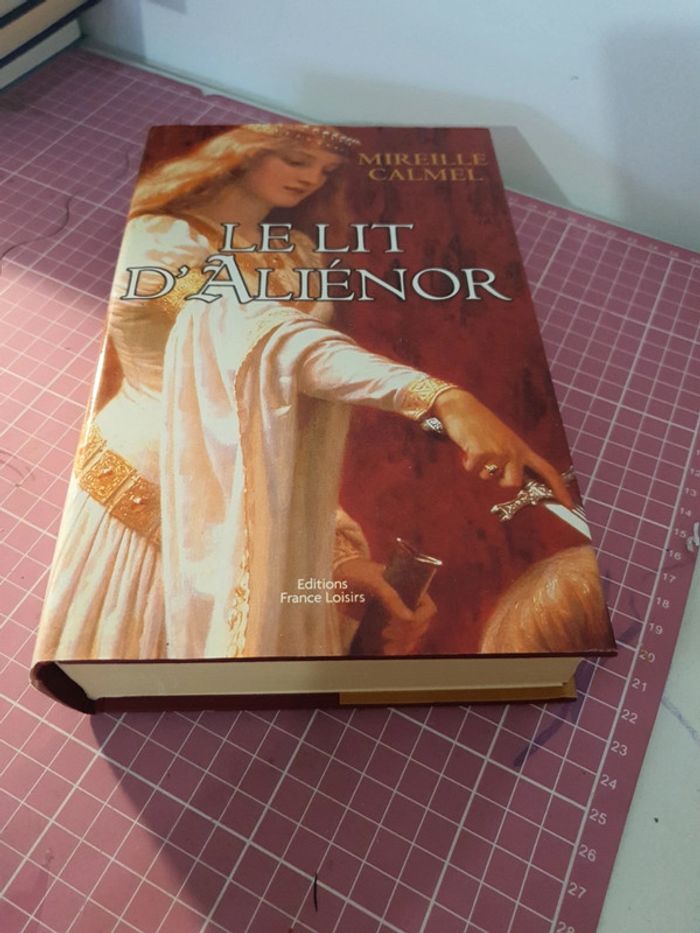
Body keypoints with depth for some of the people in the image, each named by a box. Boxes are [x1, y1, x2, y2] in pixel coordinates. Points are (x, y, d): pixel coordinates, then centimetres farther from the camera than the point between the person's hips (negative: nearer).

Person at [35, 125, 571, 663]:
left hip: (255, 497, 5)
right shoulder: (157, 237, -14)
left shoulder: (299, 258, 7)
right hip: (144, 488, -5)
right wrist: (443, 398, -44)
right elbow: (266, 336, -31)